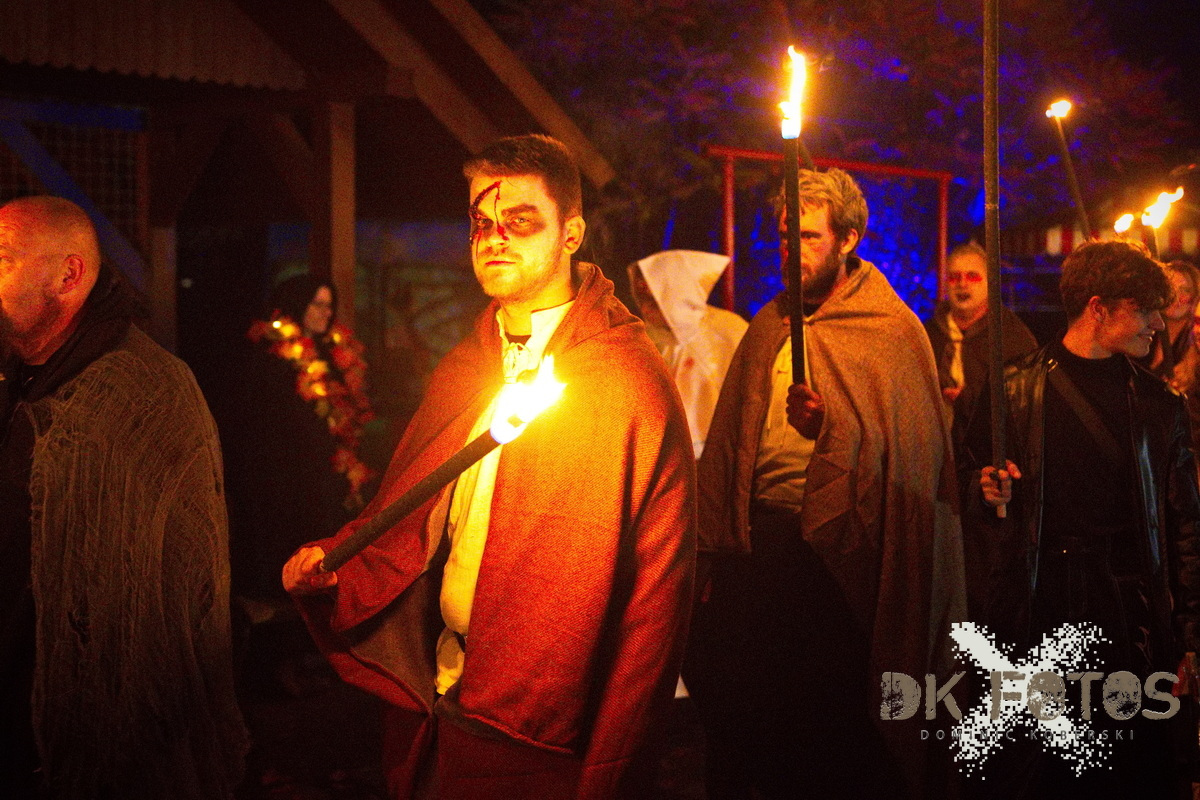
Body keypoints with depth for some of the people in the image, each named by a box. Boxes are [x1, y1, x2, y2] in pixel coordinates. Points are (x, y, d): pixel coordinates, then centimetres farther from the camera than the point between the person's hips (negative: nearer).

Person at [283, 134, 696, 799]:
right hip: (431, 714, 6)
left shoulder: (630, 379, -12)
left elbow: (655, 592, -14)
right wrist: (333, 564, -6)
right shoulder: (461, 371, 9)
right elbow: (408, 518, 15)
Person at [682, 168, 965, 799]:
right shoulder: (771, 324, 13)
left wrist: (829, 425, -24)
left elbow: (909, 453, -9)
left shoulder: (893, 331, -3)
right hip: (756, 536, 5)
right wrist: (715, 549, 10)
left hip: (834, 549, -5)